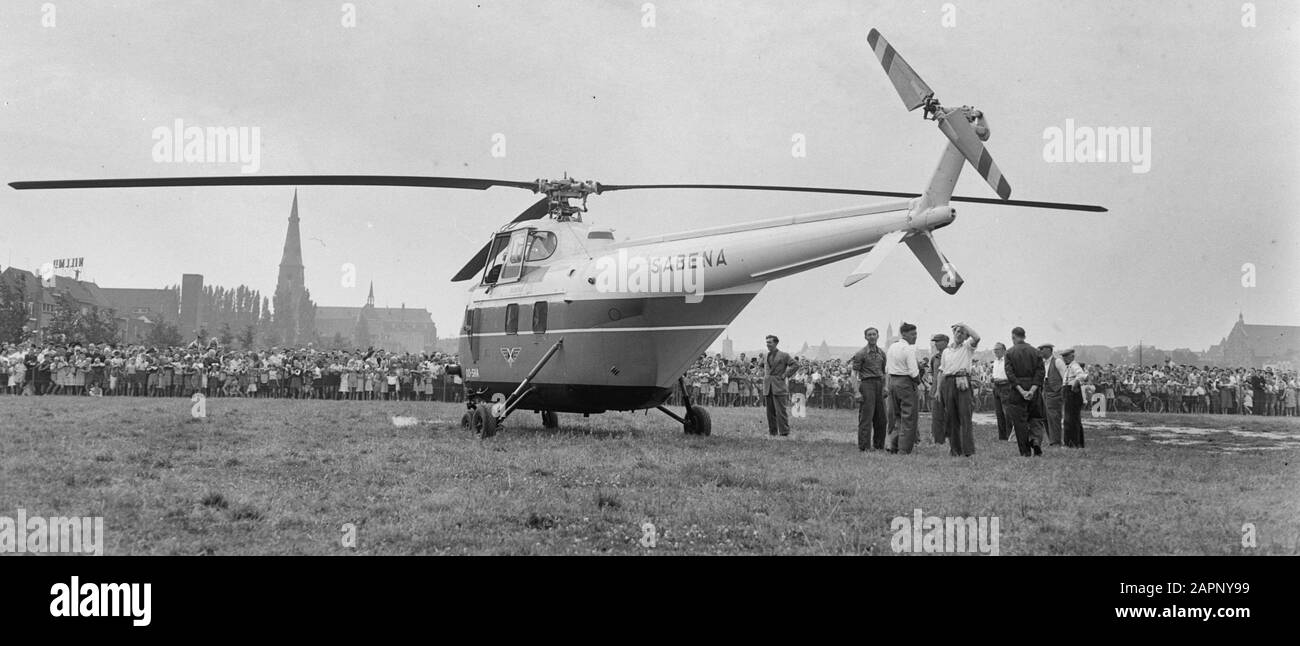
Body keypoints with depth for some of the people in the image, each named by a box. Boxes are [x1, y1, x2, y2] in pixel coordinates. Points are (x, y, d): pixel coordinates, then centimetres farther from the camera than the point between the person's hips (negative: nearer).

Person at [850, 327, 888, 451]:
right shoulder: (861, 354, -5)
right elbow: (854, 374, -7)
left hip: (879, 385, 6)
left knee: (881, 418, 7)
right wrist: (857, 392, -15)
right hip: (867, 384, -6)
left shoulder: (881, 353, 13)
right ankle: (864, 446, -4)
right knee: (866, 417, -7)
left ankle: (878, 445, 17)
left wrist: (885, 388, 14)